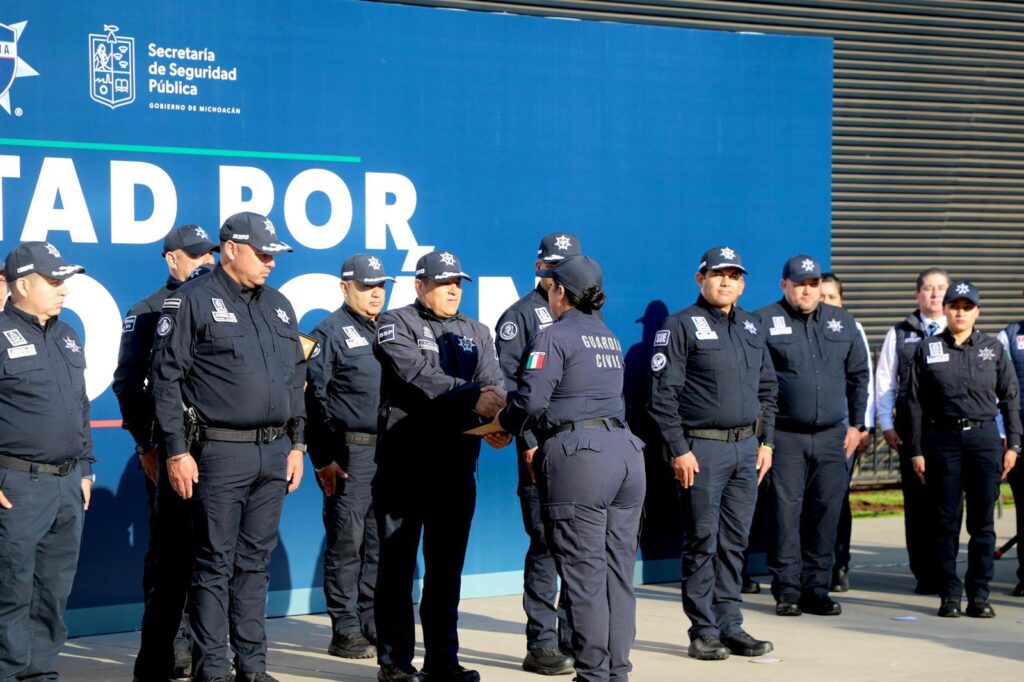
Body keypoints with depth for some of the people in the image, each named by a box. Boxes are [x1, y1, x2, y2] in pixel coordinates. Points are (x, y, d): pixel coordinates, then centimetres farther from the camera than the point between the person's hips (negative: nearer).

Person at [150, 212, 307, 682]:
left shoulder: (278, 305, 15)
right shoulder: (195, 300, -5)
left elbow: (296, 378, 19)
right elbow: (166, 378, -8)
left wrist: (297, 444, 13)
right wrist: (176, 451, -12)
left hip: (274, 453, 6)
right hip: (219, 453, -6)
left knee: (256, 561, 11)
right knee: (215, 564, -1)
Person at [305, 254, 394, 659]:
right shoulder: (331, 333, -3)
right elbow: (313, 398, -8)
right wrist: (322, 458, -12)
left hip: (388, 451, 6)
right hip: (350, 452, -6)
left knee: (379, 544, 9)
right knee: (347, 543, -3)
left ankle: (372, 625, 16)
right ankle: (345, 632, 2)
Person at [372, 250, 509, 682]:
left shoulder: (475, 333, 15)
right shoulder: (396, 324, -1)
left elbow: (494, 383, -1)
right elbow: (419, 374, -18)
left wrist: (500, 419, -23)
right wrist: (472, 397, -30)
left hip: (457, 466, 5)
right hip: (404, 464, -5)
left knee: (447, 567, 9)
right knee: (397, 564, 2)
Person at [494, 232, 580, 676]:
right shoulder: (522, 315, 1)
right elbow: (505, 382, -7)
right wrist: (529, 441, -13)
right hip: (543, 448, -6)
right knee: (546, 545, -4)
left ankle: (574, 639, 16)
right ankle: (541, 646, 2)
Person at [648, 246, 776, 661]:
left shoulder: (752, 327, 15)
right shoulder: (682, 326, -5)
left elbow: (767, 388, 21)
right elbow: (663, 393, -10)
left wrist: (766, 442, 12)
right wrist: (679, 450, -14)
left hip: (745, 448, 6)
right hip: (702, 448, -6)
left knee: (735, 542, 9)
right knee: (702, 542, -1)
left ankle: (730, 627, 16)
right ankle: (704, 632, 5)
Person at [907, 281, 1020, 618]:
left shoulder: (993, 348, 7)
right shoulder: (927, 350, 5)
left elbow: (1010, 397, 9)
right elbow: (915, 403, 5)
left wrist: (1013, 444, 4)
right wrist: (917, 451, 1)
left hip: (984, 438, 1)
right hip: (943, 440, -1)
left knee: (982, 522, 2)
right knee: (946, 521, 1)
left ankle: (979, 594, 9)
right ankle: (949, 593, 8)